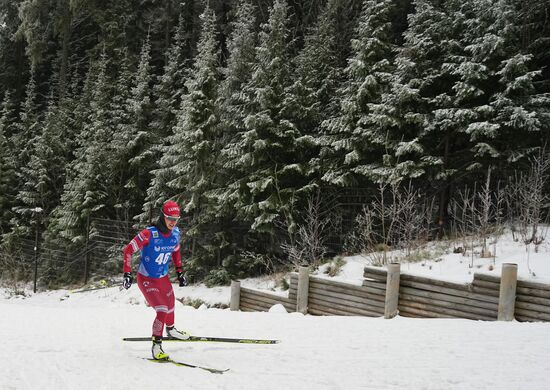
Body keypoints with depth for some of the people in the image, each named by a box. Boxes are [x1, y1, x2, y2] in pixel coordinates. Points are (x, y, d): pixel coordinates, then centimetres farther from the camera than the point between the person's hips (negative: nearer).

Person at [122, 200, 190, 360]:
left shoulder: (175, 233, -7)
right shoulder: (149, 234, -27)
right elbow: (128, 249, -20)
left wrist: (179, 271, 13)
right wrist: (127, 273, -22)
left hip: (163, 278, 7)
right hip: (146, 279, -7)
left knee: (170, 305, 25)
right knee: (162, 311, -18)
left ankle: (170, 329, 57)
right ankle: (156, 345, -4)